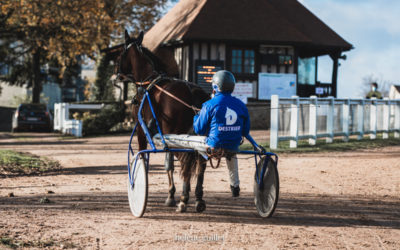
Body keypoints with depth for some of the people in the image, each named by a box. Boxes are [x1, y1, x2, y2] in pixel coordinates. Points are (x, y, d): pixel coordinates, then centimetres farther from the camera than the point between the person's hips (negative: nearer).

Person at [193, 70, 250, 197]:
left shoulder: (209, 105, -13)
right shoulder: (241, 105, -1)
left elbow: (199, 130, -6)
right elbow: (246, 132, 5)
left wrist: (196, 116, 15)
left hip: (214, 147, -5)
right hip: (233, 147, 5)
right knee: (232, 154, 38)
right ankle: (235, 185, 47)